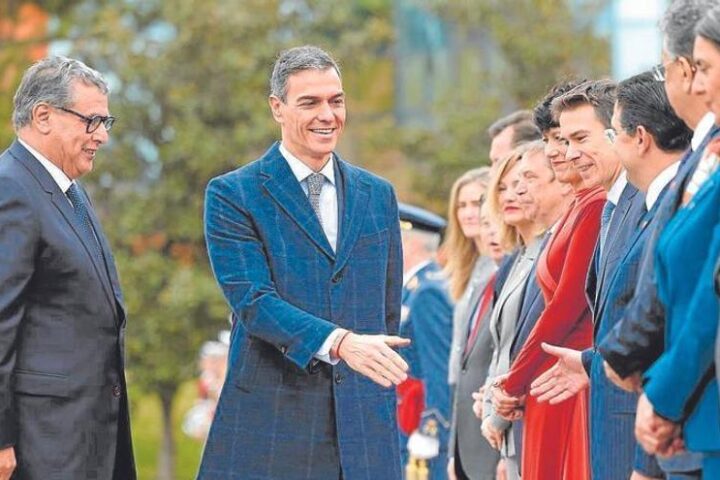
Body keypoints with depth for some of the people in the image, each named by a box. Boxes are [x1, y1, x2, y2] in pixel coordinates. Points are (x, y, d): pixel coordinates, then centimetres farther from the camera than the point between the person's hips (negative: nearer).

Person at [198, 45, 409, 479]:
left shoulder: (378, 195, 15)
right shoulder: (233, 195, 0)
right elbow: (252, 300, -12)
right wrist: (340, 343, -26)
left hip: (366, 431, 4)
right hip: (270, 424, -4)